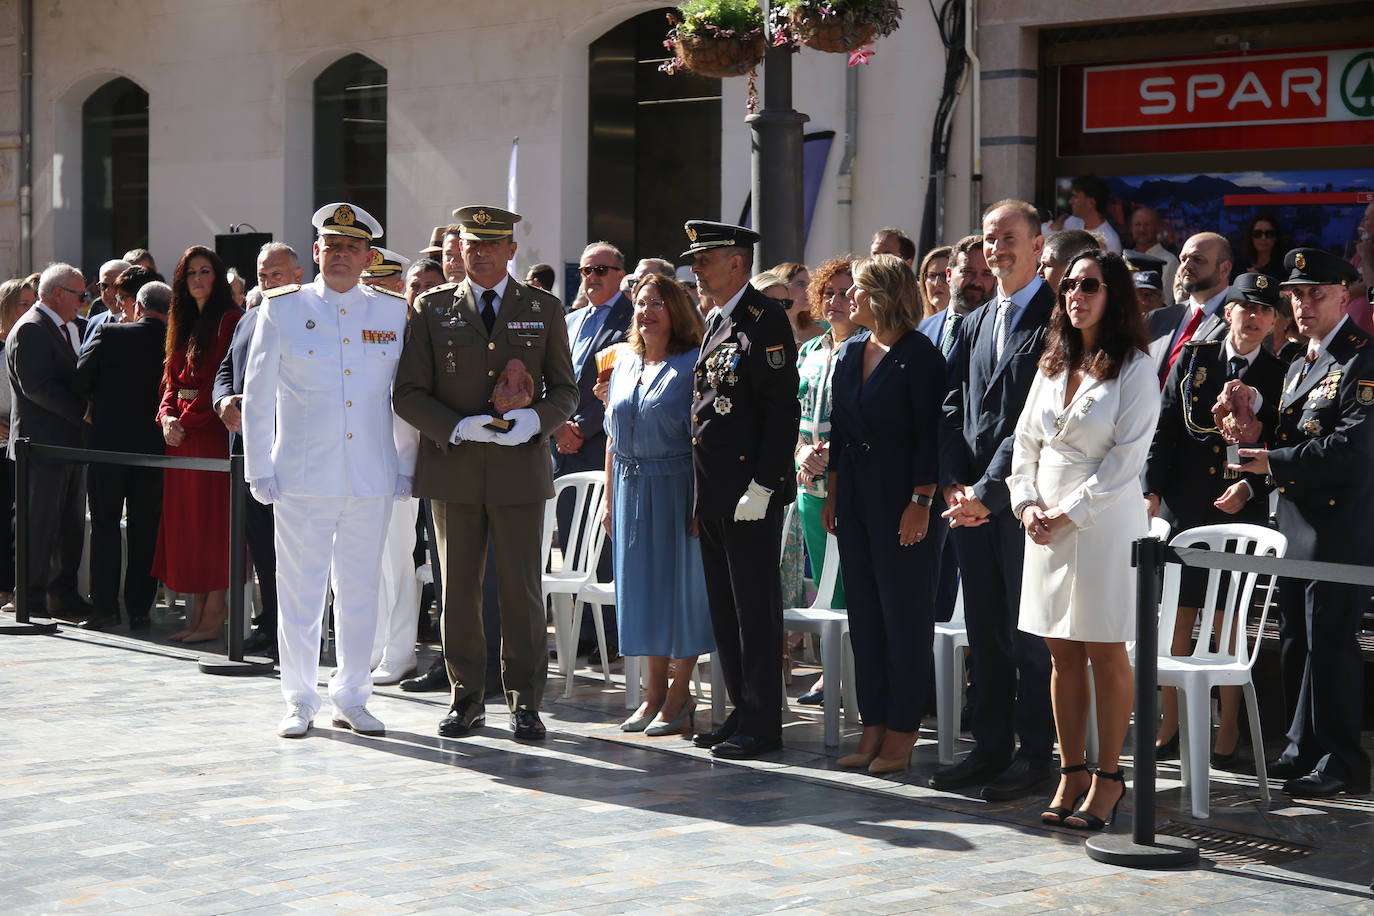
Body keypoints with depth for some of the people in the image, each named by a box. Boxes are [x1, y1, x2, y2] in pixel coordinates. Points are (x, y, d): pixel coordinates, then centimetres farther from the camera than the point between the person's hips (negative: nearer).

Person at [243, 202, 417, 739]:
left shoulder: (393, 312, 7)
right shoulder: (281, 309, 2)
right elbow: (257, 397, 4)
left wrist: (405, 468, 9)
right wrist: (259, 469, 0)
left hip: (372, 480, 2)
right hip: (302, 476, -2)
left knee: (360, 591, 8)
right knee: (299, 592, 2)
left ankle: (351, 699, 19)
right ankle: (300, 702, 14)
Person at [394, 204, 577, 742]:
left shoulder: (543, 309, 9)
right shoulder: (432, 309, 7)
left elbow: (565, 390, 10)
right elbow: (409, 394, 4)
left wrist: (534, 420, -11)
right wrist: (457, 427, -13)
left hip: (520, 468, 0)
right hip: (452, 468, 1)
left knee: (522, 590, 0)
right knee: (458, 589, 4)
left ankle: (525, 702, 9)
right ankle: (466, 700, 14)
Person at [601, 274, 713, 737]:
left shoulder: (692, 366, -7)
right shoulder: (624, 366, 12)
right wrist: (610, 500, 13)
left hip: (676, 488, -6)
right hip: (630, 488, 6)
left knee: (681, 584, 0)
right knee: (641, 584, 10)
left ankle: (679, 697, 9)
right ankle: (655, 691, 20)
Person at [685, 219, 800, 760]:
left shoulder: (764, 320, -12)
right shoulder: (718, 322, 17)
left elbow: (782, 408, -18)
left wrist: (761, 486, -21)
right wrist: (706, 491, 18)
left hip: (751, 492, -10)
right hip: (714, 493, 10)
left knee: (755, 607, -4)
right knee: (725, 608, 13)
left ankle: (763, 725, 2)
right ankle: (742, 711, 22)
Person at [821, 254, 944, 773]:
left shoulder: (919, 356, -11)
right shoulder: (851, 354, 12)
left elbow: (930, 436, -14)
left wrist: (921, 502, -18)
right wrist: (831, 493, 12)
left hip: (901, 499, -8)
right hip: (855, 501, 8)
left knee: (905, 617, 0)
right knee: (864, 615, 10)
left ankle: (901, 735, 6)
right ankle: (873, 730, 17)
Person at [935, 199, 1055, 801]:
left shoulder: (1056, 319, -8)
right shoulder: (974, 325, 17)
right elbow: (953, 408, 14)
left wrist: (988, 491, -15)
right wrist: (953, 483, 0)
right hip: (971, 499, 7)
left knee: (1028, 630, -1)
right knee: (984, 630, 12)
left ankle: (1034, 755, 7)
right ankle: (990, 746, 20)